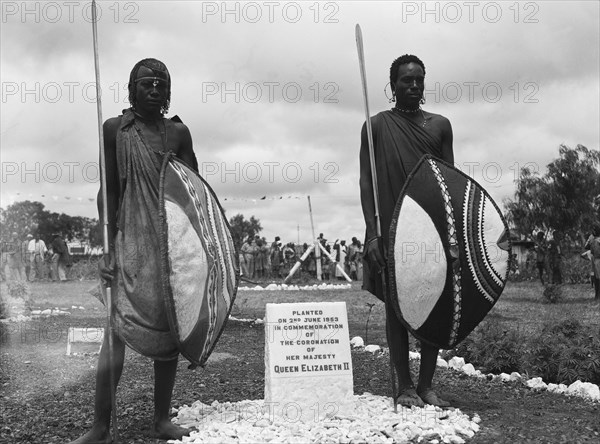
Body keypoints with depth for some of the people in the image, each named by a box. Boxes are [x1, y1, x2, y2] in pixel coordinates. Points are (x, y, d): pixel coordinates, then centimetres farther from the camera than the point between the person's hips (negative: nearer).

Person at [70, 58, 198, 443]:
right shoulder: (115, 129, 5)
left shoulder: (178, 132, 11)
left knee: (169, 328, 4)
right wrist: (111, 246, -6)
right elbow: (108, 191, 2)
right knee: (118, 327, -8)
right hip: (131, 239, -2)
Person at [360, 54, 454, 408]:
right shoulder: (377, 126, 3)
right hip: (391, 230, -2)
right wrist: (372, 233, -11)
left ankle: (427, 384, 13)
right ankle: (405, 386, 10)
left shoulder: (440, 125, 10)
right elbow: (366, 181, -2)